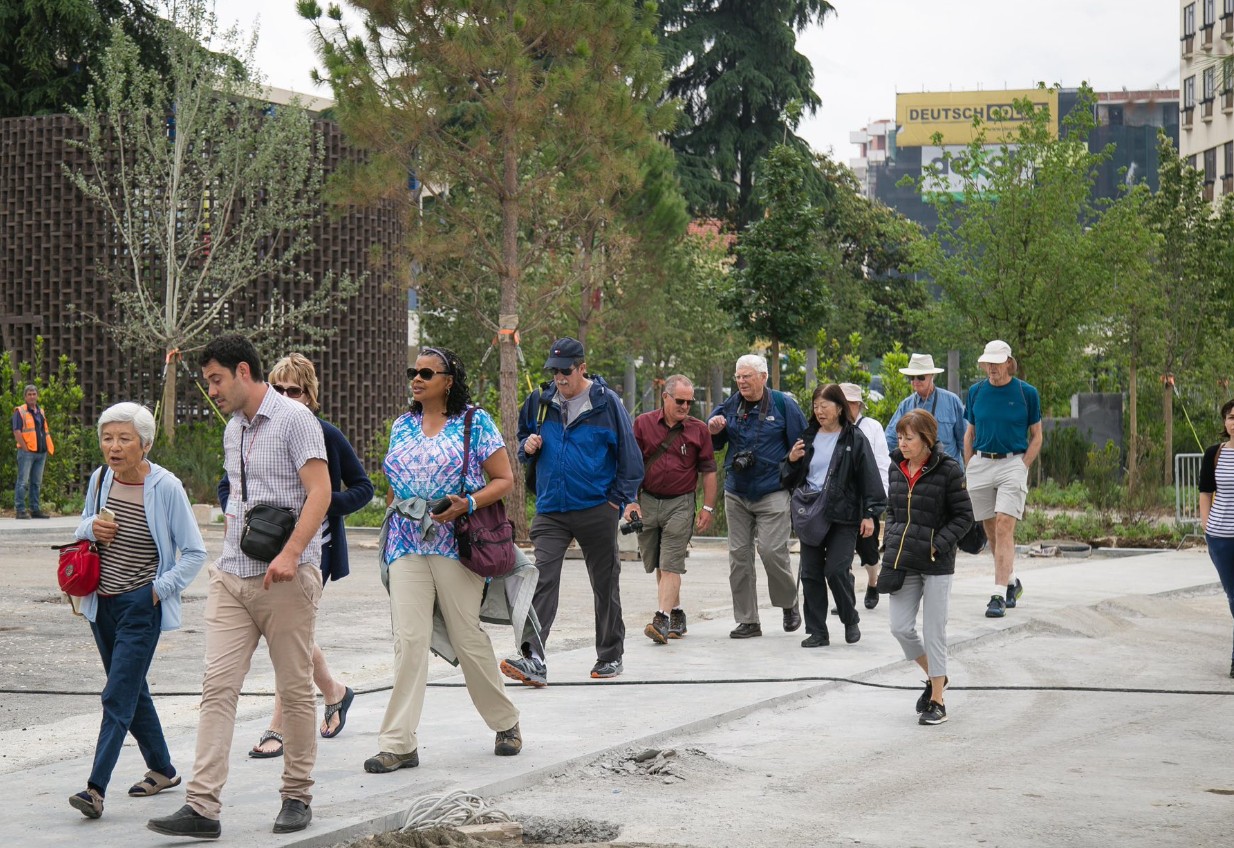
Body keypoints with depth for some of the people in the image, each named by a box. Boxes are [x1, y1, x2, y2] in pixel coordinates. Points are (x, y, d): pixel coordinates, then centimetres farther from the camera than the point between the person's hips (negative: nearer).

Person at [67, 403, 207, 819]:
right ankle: (162, 770, 31)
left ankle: (96, 788, -13)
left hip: (141, 607, -7)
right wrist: (92, 527, -5)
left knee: (118, 696, -11)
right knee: (132, 691, 16)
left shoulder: (165, 487, -14)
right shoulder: (100, 479, 3)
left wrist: (160, 589, -14)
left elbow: (195, 552, -8)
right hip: (103, 603, 7)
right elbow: (81, 532, 18)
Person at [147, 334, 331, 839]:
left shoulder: (294, 420, -6)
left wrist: (289, 554, -24)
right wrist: (232, 525, 16)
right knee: (218, 686, -4)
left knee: (295, 689, 3)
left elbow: (319, 492, -15)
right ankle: (202, 806, -8)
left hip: (286, 577, -7)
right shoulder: (233, 431, 18)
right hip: (232, 577, 7)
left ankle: (297, 797, 15)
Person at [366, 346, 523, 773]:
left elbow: (504, 480, -2)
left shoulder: (475, 422, 0)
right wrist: (393, 522, 11)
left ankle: (506, 723, 23)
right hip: (408, 544, 4)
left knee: (468, 637, 3)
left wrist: (467, 505, -17)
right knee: (408, 640, -6)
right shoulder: (402, 427, 14)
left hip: (455, 544, -3)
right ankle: (398, 744, -7)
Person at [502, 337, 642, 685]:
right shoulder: (540, 401, 5)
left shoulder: (606, 402, -5)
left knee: (605, 584, 9)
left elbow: (630, 456, -1)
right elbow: (523, 439, 22)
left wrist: (619, 499, -5)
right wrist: (528, 447, -1)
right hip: (550, 511, 2)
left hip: (597, 510, -2)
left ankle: (610, 656, 24)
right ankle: (533, 660, -18)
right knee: (542, 580, -12)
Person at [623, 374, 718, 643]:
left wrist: (708, 508, 2)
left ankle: (663, 620, -18)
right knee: (657, 565, 10)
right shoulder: (643, 424, 2)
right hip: (647, 501, 2)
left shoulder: (698, 430, 2)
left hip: (680, 503, -2)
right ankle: (677, 614, 23)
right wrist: (630, 501, -4)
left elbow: (708, 471, 6)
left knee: (671, 564, -12)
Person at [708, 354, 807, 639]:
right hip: (736, 494, 5)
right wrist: (713, 430, -6)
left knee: (772, 550, -14)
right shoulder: (730, 406, 9)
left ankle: (789, 604, 12)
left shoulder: (783, 404, -2)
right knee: (739, 555, 3)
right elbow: (713, 445, 17)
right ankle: (747, 620, 11)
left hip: (772, 493, -5)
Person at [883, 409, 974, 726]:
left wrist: (937, 545, -15)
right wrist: (890, 541, 5)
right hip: (902, 562, 5)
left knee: (934, 632, 0)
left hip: (936, 564, -5)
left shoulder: (948, 470, -10)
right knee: (900, 627, 2)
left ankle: (937, 701, 10)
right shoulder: (897, 468, 6)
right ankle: (934, 677, 27)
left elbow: (964, 516, -7)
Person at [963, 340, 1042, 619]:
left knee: (1004, 528, -14)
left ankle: (999, 596, -15)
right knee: (991, 531, 10)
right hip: (980, 464, 4)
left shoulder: (1027, 393, -1)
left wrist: (1022, 468, -6)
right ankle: (1012, 582, 30)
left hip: (1013, 463, -4)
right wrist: (969, 470, 7)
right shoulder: (976, 392, 8)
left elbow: (1036, 437, 5)